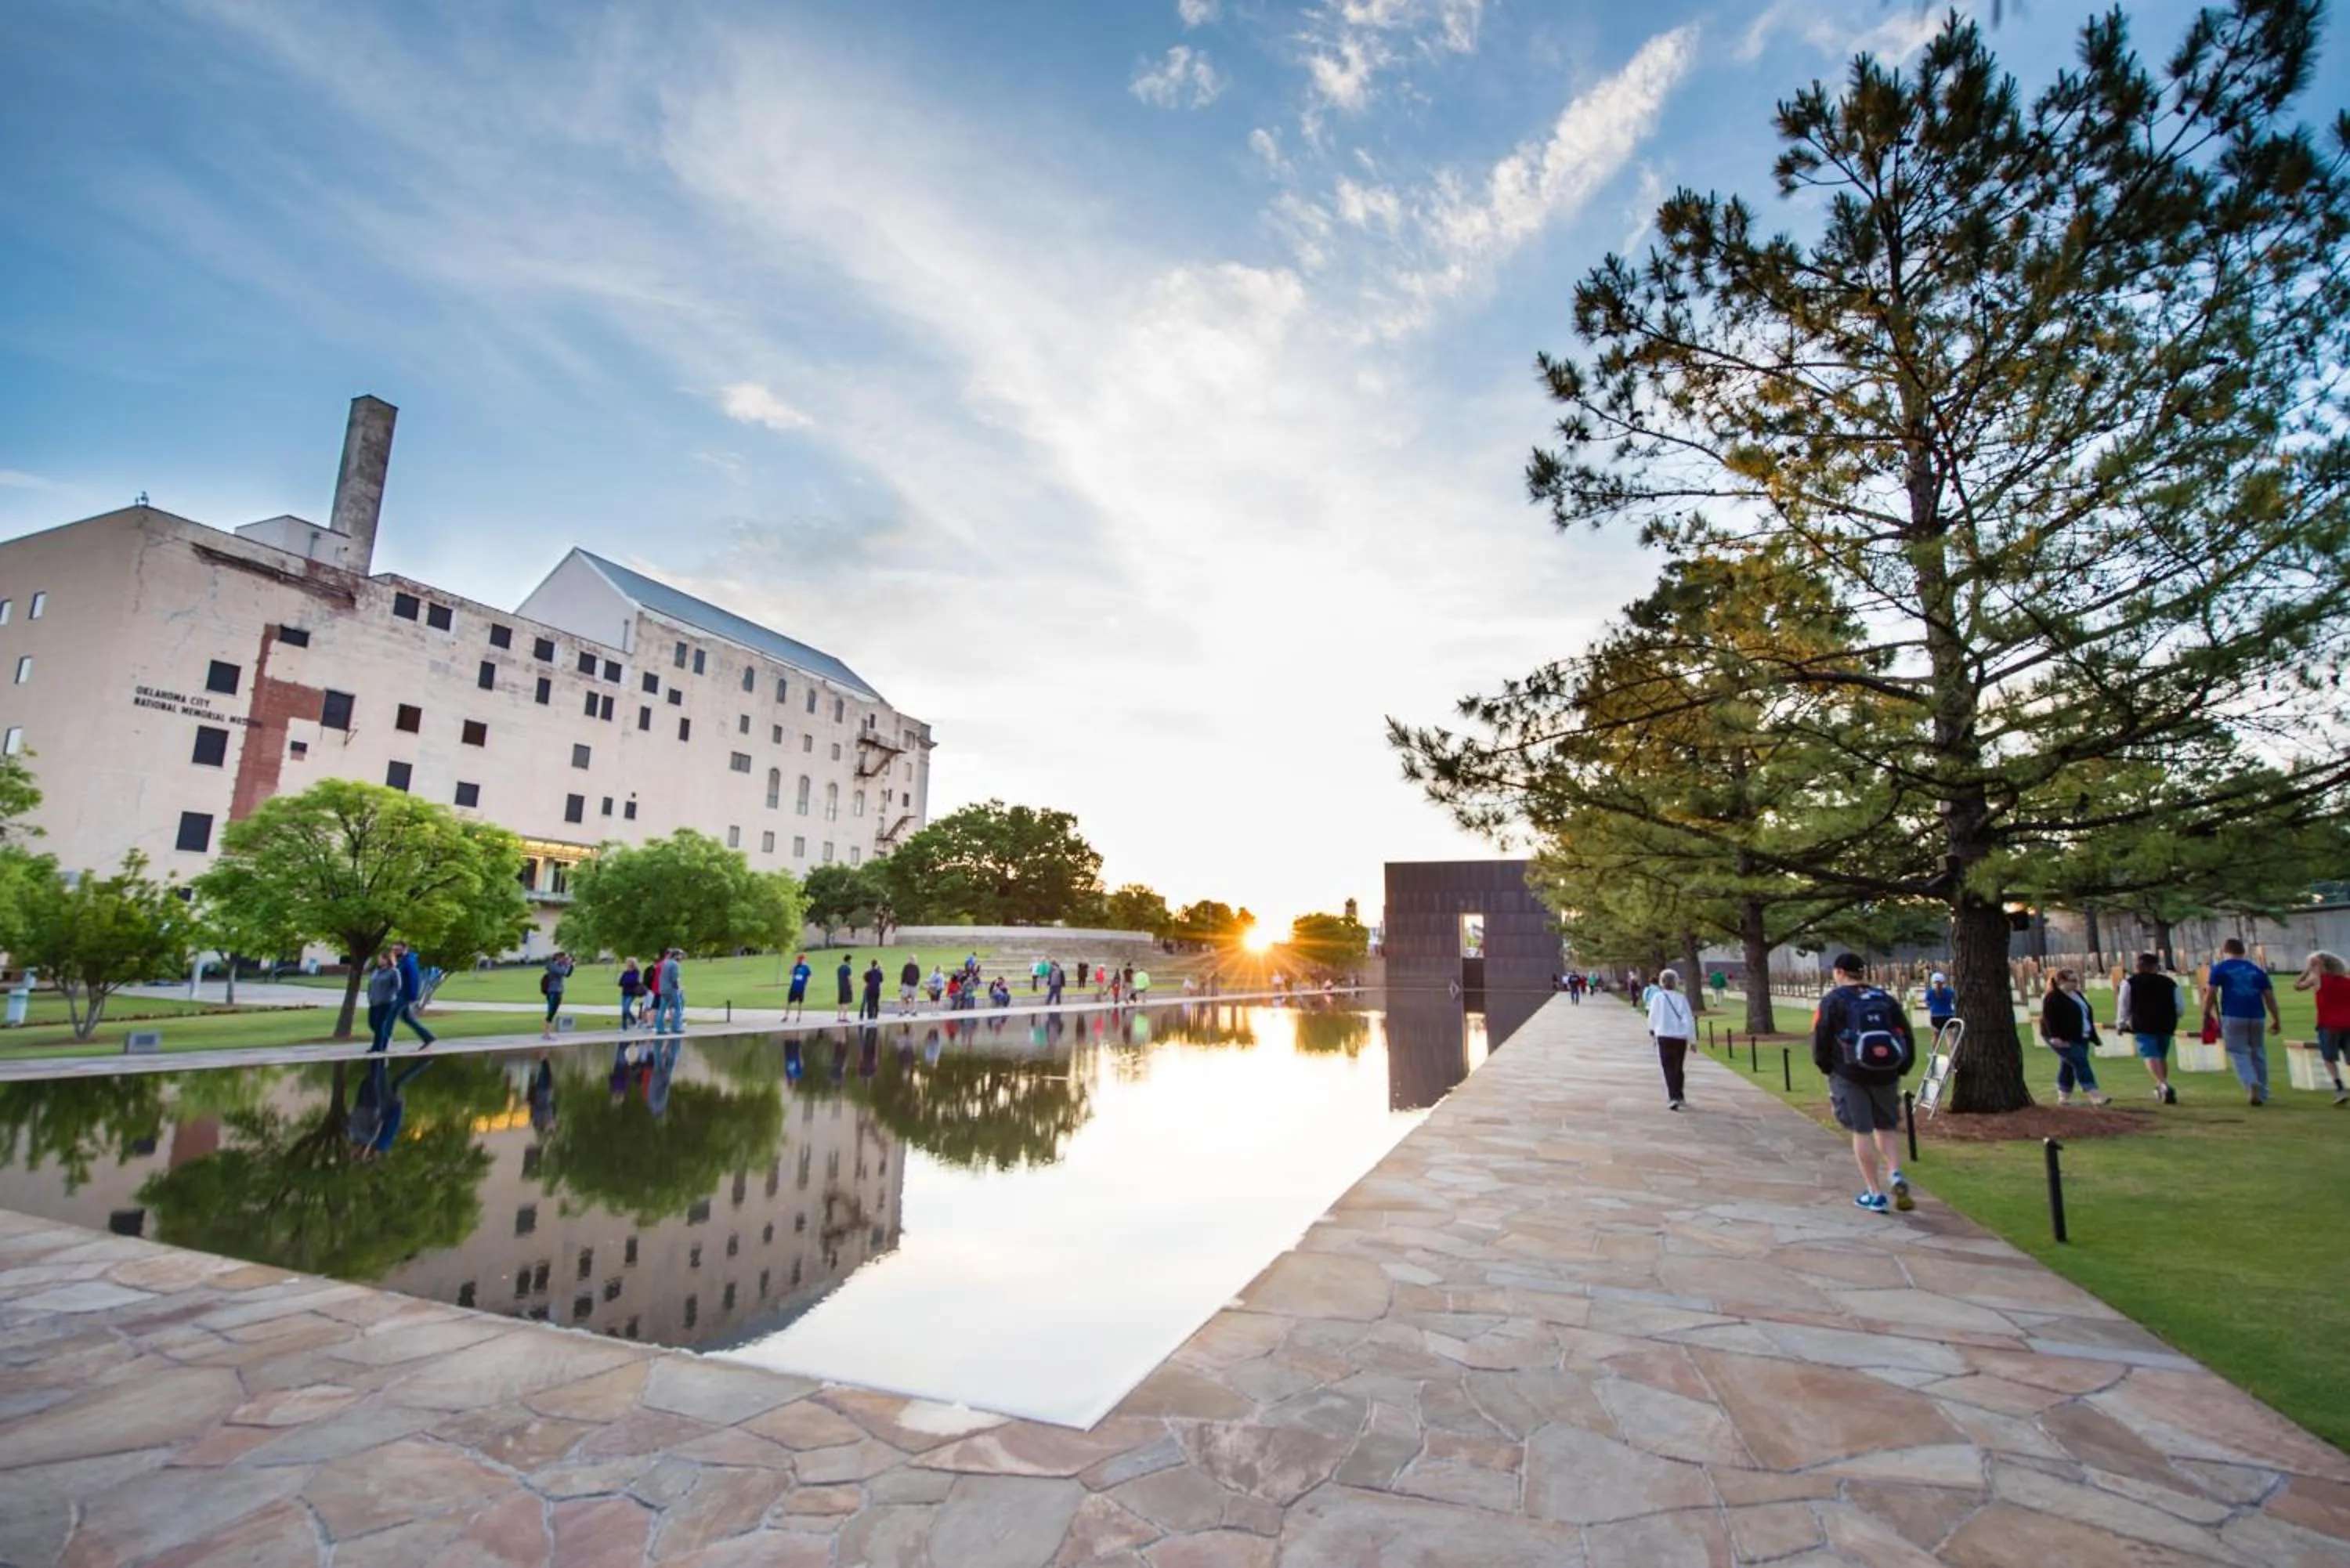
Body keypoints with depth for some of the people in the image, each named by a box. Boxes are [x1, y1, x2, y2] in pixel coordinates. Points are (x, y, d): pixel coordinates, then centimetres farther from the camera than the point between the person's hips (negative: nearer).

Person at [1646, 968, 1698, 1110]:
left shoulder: (1658, 997, -4)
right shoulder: (1682, 998, 1)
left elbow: (1653, 1016, 3)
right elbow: (1689, 1019, -1)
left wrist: (1652, 1029, 23)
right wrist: (1692, 1039, 4)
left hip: (1664, 1036, -3)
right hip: (1681, 1036, 3)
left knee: (1668, 1068, -1)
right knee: (1678, 1068, 18)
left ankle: (1673, 1097, -15)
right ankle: (1679, 1096, 29)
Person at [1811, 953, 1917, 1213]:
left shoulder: (1833, 1001, -4)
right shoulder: (1885, 999, 8)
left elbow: (1820, 1039, -8)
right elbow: (1907, 1038, 7)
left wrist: (1826, 1067, 7)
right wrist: (1900, 1069, 16)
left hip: (1849, 1076, -4)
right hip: (1886, 1075, 4)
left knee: (1862, 1132, 3)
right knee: (1885, 1128, 19)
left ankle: (1875, 1194, 6)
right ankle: (1895, 1175, -3)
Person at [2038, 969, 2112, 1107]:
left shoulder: (2077, 995, 15)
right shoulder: (2053, 998, -14)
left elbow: (2087, 1015, 20)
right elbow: (2048, 1018, -20)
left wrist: (2092, 1037, 17)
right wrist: (2055, 1037, -28)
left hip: (2079, 1038, 9)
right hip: (2063, 1040, -9)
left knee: (2068, 1066, 12)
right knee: (2080, 1063, -15)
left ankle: (2064, 1097, 17)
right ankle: (2094, 1095, -17)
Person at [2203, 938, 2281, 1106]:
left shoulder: (2220, 968, 3)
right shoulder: (2257, 970, 13)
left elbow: (2210, 993, -4)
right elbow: (2269, 996, 10)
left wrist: (2206, 1014, 3)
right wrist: (2276, 1019, 16)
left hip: (2233, 1017, -4)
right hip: (2257, 1016, 4)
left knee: (2238, 1053, 2)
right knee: (2258, 1054, 15)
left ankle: (2251, 1084, -22)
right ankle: (2262, 1094, 21)